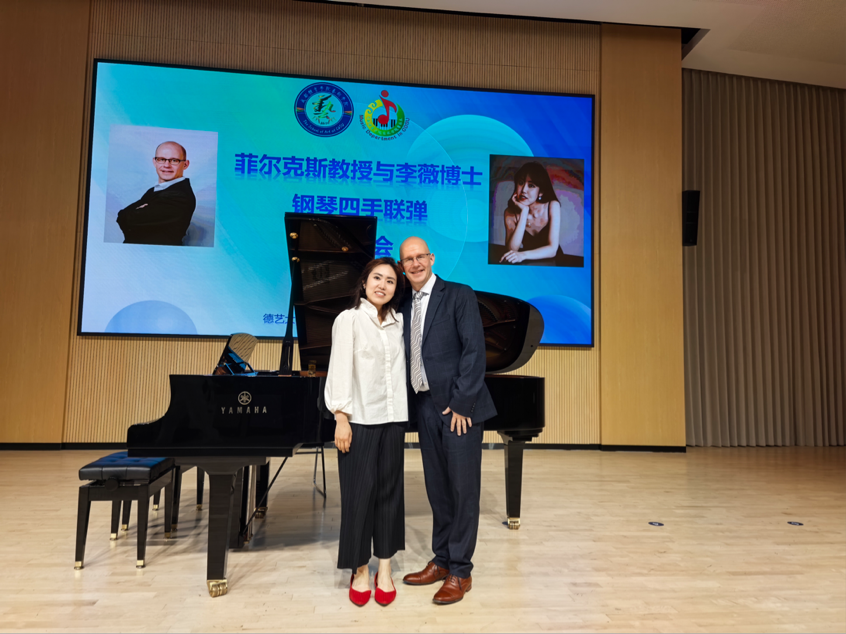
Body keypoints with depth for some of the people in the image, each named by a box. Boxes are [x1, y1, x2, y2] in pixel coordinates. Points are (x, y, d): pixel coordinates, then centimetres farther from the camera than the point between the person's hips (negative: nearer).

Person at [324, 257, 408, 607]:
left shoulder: (397, 322, 9)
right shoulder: (349, 319, -3)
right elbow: (340, 370, -7)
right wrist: (341, 419, -11)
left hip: (392, 419, 4)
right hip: (360, 419, -4)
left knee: (389, 489, 8)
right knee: (359, 492, 2)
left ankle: (384, 568, 20)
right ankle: (360, 569, 18)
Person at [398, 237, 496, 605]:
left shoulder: (459, 296, -6)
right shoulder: (404, 306, 13)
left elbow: (474, 351, -13)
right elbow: (409, 359, 12)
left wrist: (461, 403, -17)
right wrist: (413, 405, 3)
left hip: (459, 408, -6)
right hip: (425, 408, 6)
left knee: (463, 488, 2)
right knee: (437, 488, 15)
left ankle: (460, 572, 15)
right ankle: (441, 561, 29)